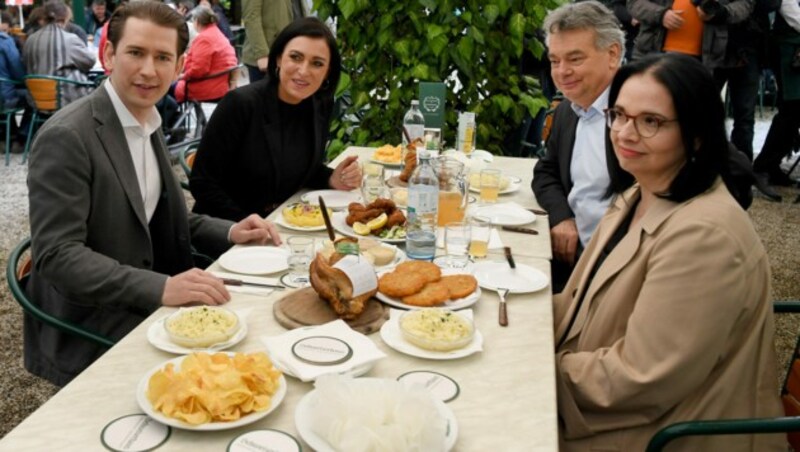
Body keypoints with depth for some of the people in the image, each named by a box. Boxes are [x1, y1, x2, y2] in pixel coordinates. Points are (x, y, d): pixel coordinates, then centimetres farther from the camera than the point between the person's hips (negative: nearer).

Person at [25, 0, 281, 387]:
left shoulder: (148, 125, 8)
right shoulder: (66, 137, -18)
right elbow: (56, 255, -23)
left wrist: (229, 233, 1)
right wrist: (161, 288, -32)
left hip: (141, 309, 8)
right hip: (88, 336, -7)